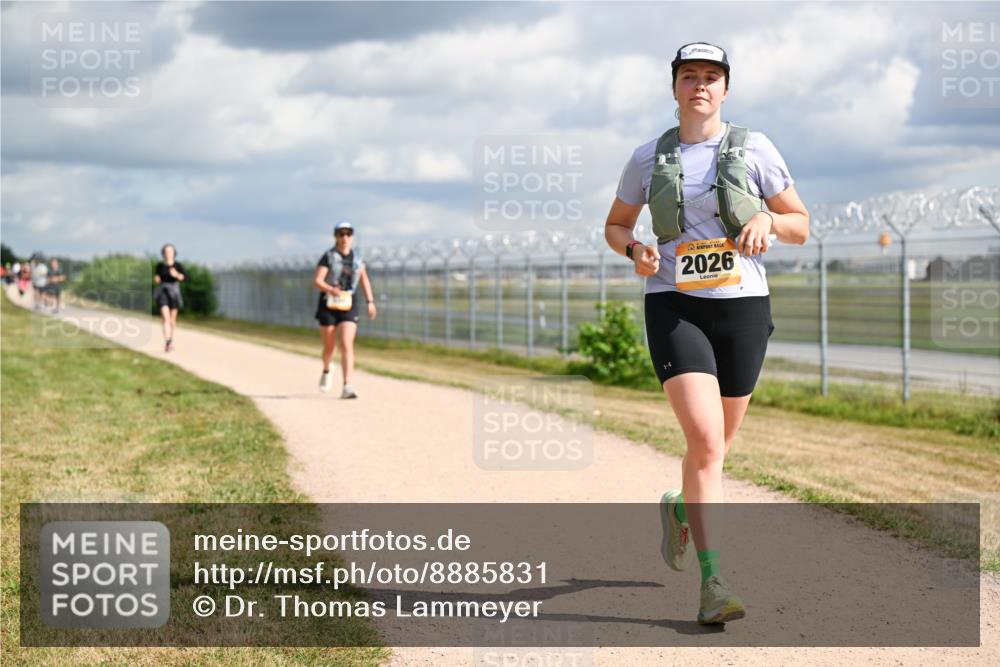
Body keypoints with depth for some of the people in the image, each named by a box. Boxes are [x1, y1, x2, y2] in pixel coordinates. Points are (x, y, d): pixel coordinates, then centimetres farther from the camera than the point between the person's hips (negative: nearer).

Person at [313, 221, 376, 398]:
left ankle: (347, 387, -20)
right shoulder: (328, 257, -5)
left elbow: (364, 279, 21)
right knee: (330, 346, 11)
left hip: (349, 305, 1)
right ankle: (326, 371, 44)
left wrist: (370, 301, 14)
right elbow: (317, 281, -14)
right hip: (328, 304, -1)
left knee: (347, 345, -14)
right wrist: (332, 290, -33)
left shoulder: (357, 257, 7)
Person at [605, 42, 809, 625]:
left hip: (743, 308, 2)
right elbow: (616, 226, 17)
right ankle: (715, 584, -18)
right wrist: (635, 250, -5)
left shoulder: (753, 149, 2)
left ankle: (679, 507, 49)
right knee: (705, 440, -19)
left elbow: (802, 226, 7)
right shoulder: (650, 157, 6)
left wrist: (766, 220, -15)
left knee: (717, 445, 14)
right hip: (675, 307, -1)